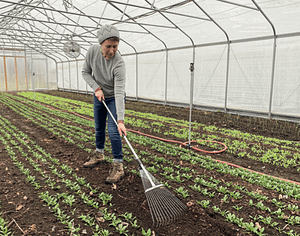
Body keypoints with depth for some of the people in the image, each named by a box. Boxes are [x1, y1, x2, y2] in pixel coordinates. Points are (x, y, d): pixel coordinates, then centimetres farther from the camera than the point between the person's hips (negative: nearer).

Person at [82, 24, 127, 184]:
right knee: (98, 128, 17)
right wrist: (96, 88, -18)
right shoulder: (93, 51, -19)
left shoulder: (119, 64, -33)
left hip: (114, 98, -5)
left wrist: (121, 120, -41)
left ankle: (118, 166, 0)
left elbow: (119, 93, -36)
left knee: (113, 131, -12)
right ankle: (99, 155, 38)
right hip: (99, 96, 5)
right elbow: (86, 72, -4)